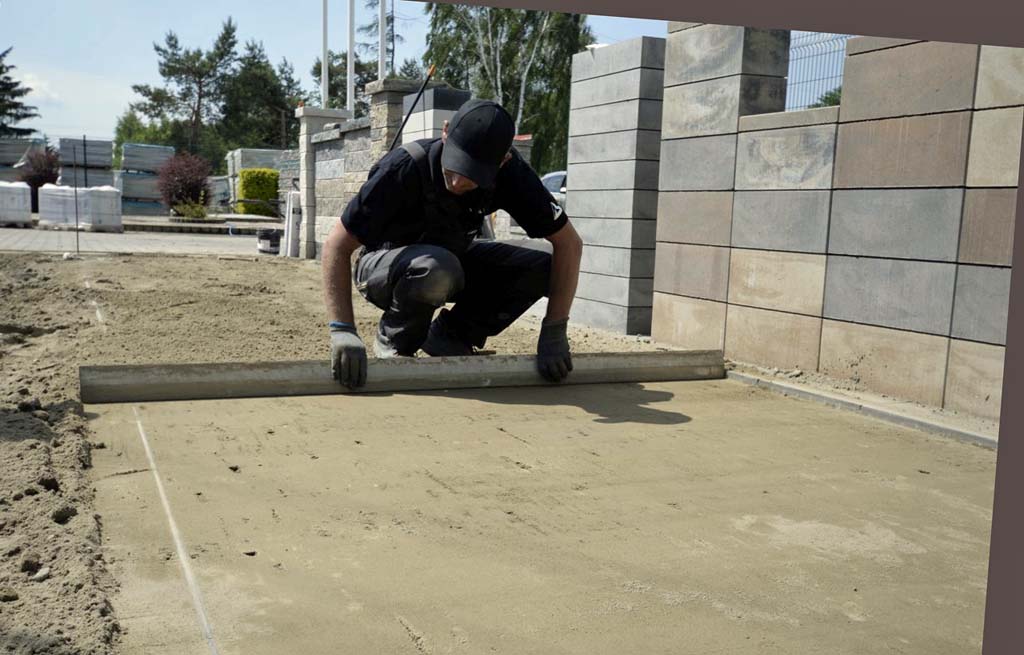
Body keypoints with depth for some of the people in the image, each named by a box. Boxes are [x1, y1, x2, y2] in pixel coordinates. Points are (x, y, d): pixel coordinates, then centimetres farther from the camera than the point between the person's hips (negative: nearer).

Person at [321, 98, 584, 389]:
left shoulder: (508, 172, -22)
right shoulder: (405, 168, -31)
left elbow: (569, 243, -17)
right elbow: (337, 245, -29)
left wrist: (554, 332, -25)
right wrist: (342, 331, -41)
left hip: (453, 259, 4)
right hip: (384, 266, -4)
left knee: (542, 265, -18)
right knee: (435, 268, -39)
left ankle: (449, 336, -1)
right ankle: (394, 341, -8)